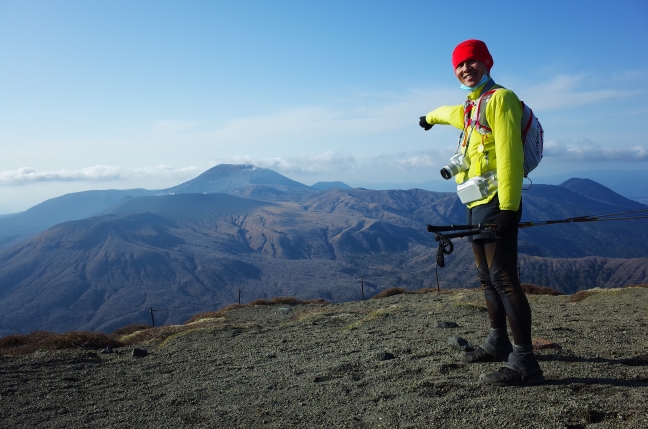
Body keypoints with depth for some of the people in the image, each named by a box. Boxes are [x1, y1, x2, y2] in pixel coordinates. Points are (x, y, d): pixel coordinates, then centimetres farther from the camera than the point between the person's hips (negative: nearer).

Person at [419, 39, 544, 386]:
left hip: (496, 203, -9)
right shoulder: (471, 106, 21)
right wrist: (431, 117, 68)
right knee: (487, 277, 15)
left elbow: (510, 153, -18)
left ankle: (524, 363, -10)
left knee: (503, 278, -13)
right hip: (477, 204, 10)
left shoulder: (499, 98, -7)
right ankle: (498, 343, 27)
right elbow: (455, 113, 47)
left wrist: (508, 207, -25)